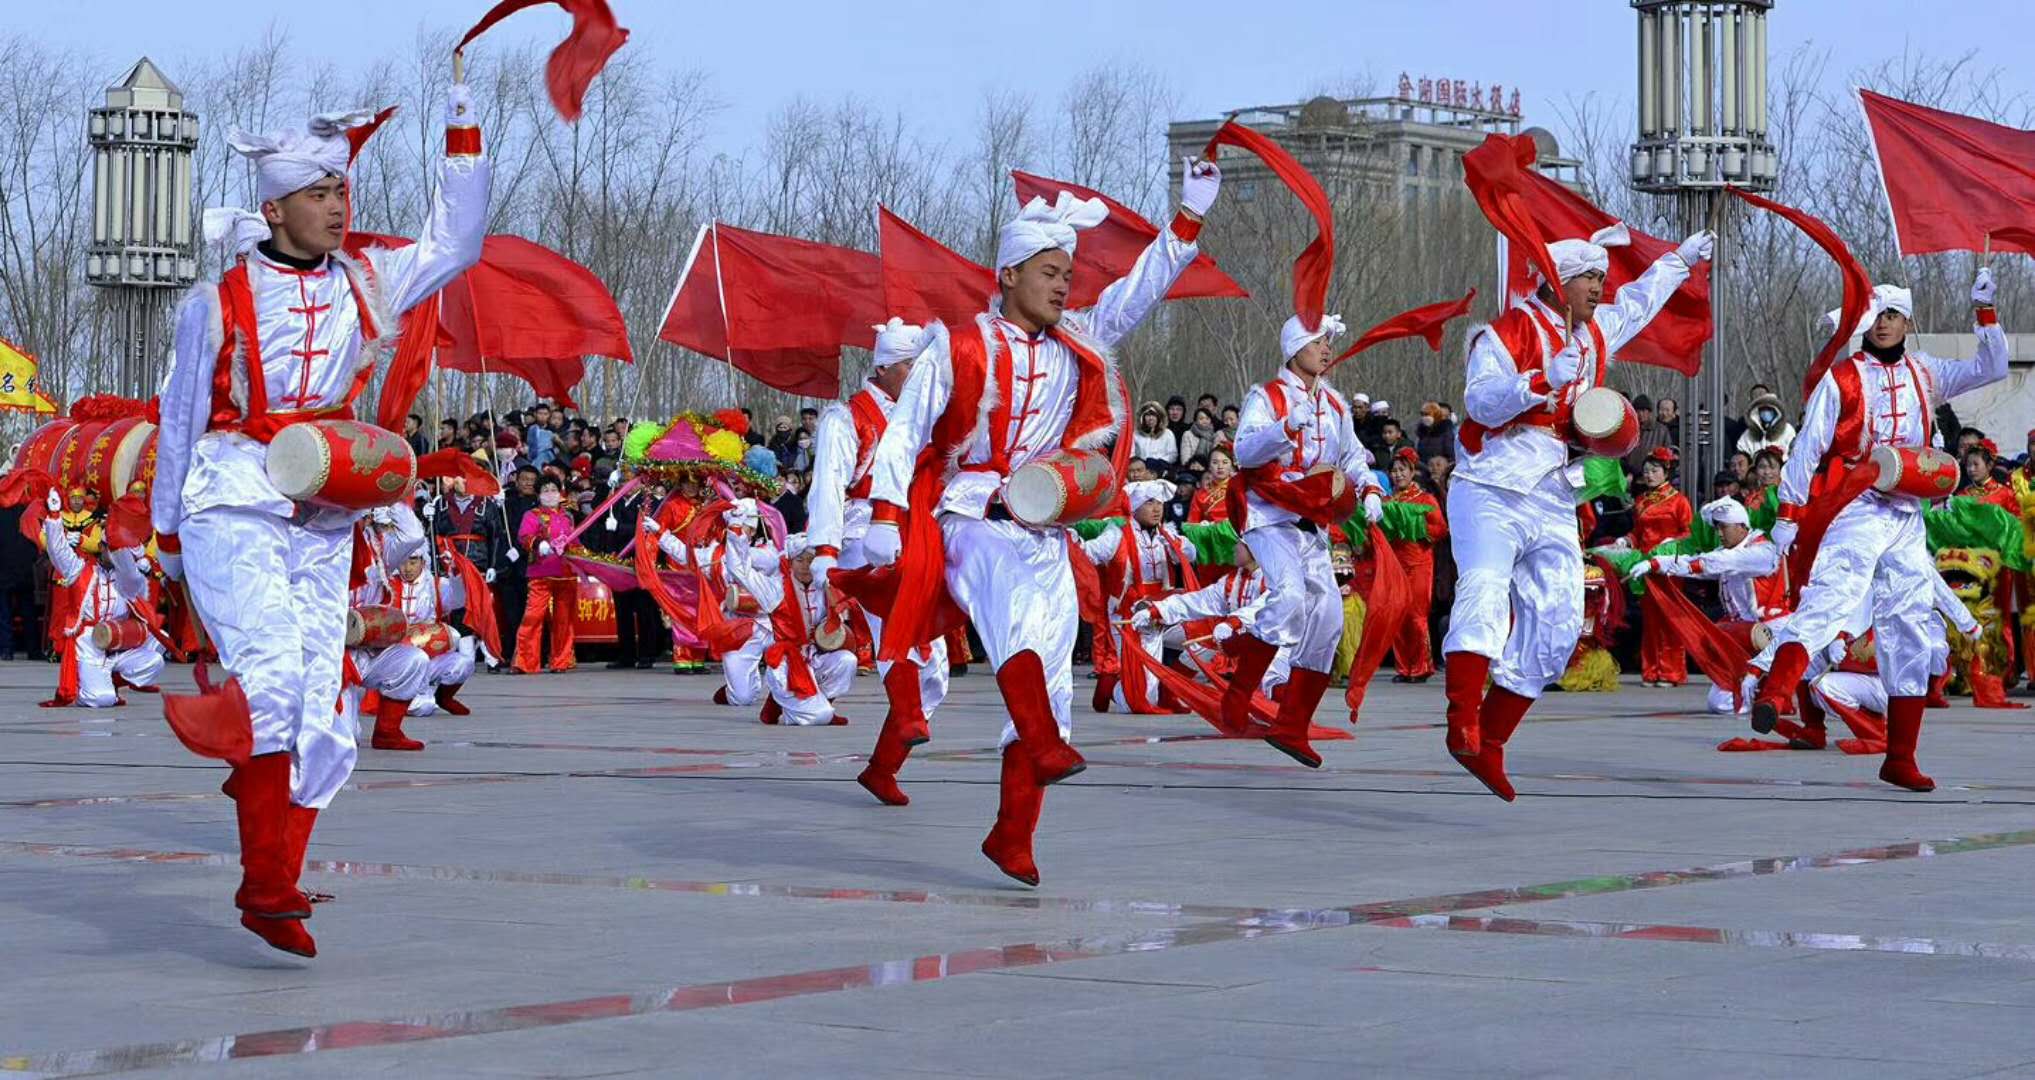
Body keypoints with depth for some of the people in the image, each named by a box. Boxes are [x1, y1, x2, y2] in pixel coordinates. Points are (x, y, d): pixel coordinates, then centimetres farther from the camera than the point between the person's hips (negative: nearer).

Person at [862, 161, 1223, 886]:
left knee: (1051, 683, 0)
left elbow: (1141, 290, 12)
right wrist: (886, 517, -11)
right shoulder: (961, 350, 1)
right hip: (972, 525, -5)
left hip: (1046, 536, 5)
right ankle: (1045, 747, -50)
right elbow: (904, 434, -1)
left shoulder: (1079, 346, 15)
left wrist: (1188, 217, 2)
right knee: (1018, 607, -35)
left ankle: (1012, 836, 6)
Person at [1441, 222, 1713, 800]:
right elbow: (1482, 401, -18)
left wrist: (1681, 260, 51)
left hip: (1554, 502, 8)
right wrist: (1543, 379, -27)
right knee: (1485, 588, -28)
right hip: (1493, 491, -8)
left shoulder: (1596, 333, 20)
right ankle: (1464, 724, -41)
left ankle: (1489, 744, 4)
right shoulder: (1512, 329, -5)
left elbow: (1638, 300, 42)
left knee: (1557, 622, 1)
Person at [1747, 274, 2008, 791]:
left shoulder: (1924, 375, 15)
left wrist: (1984, 311, 7)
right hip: (1856, 511, -5)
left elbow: (1992, 368, 17)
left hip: (1908, 519, 5)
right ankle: (1774, 691, -47)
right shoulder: (1841, 379, 2)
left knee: (1909, 629, 4)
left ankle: (1900, 758, 8)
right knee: (1828, 598, -28)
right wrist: (1789, 512, -8)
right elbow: (1807, 447, -1)